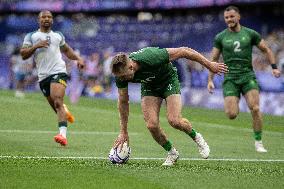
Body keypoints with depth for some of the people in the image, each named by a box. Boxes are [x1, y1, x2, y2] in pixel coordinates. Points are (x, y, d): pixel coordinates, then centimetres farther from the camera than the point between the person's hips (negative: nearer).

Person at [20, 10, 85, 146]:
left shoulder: (58, 35, 20)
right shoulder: (31, 36, 13)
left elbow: (66, 50, 35)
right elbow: (23, 55, 2)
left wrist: (78, 58, 20)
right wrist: (36, 46, -12)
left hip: (58, 72, -1)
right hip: (43, 76, 1)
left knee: (58, 102, -21)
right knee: (55, 106, 6)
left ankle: (62, 135, -33)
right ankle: (65, 111, 45)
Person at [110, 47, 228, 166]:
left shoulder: (151, 58, -40)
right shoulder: (121, 73, -25)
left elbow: (183, 51, -29)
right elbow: (123, 101, -9)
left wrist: (209, 65, -21)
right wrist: (123, 132, -5)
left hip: (168, 79, -4)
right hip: (149, 86, 4)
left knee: (174, 121, -20)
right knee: (152, 125, -15)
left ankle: (196, 137, 11)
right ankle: (172, 153, 9)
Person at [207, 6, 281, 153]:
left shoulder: (250, 34, 5)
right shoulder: (220, 37, 6)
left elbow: (266, 50, 15)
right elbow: (213, 59, 12)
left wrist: (274, 67, 3)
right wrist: (210, 80, 5)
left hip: (248, 77, 0)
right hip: (230, 79, 0)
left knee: (255, 109, -17)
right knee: (231, 115, -14)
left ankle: (258, 142, -2)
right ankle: (234, 102, 24)